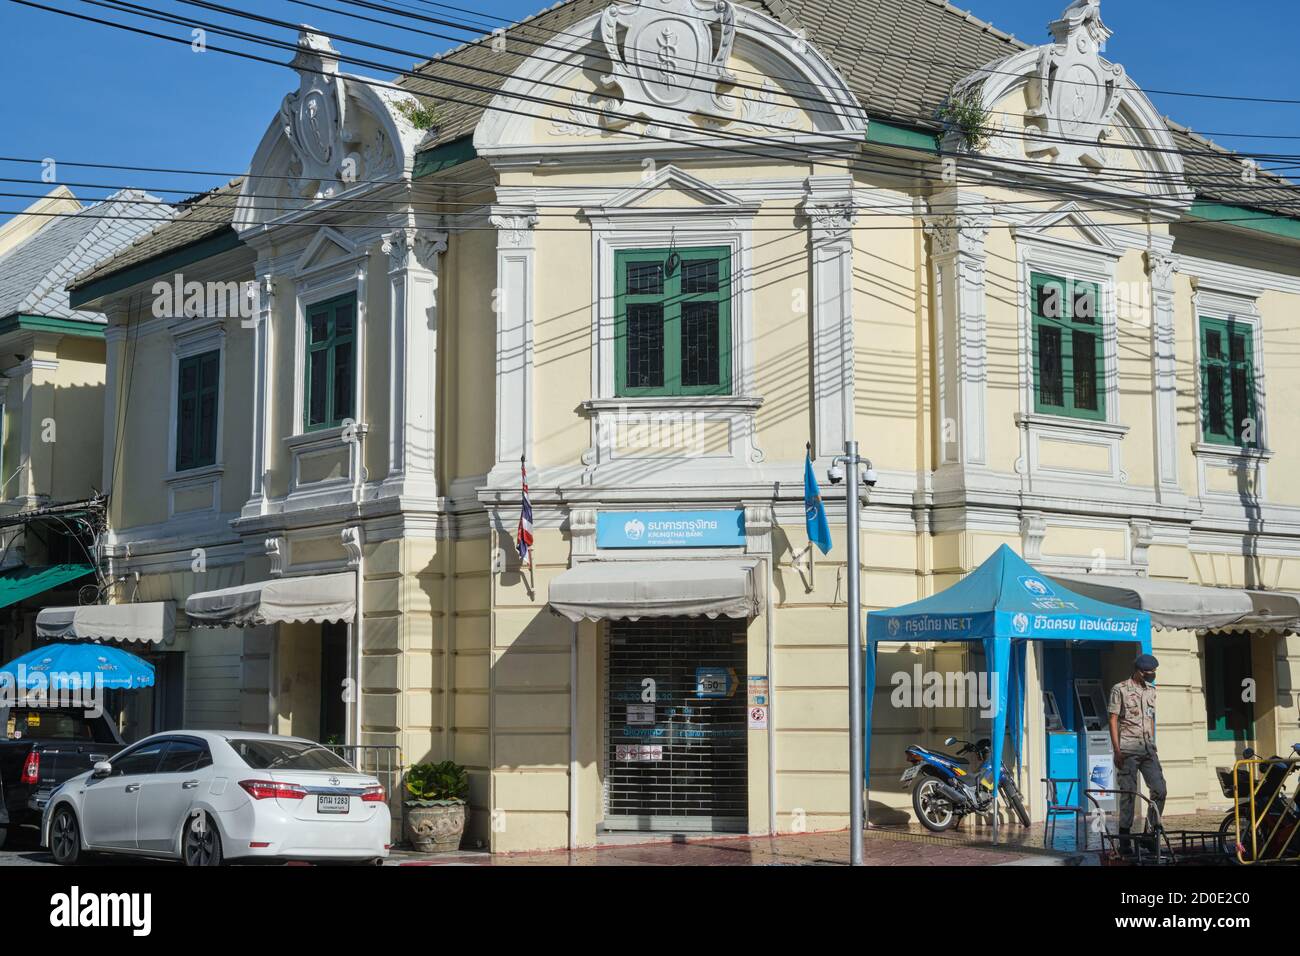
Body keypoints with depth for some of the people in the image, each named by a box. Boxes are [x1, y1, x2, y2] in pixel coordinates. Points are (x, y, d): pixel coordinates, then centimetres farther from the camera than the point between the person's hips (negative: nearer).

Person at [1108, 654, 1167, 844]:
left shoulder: (1151, 690, 16)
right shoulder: (1120, 690, -2)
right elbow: (1113, 720, -5)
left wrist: (1153, 746, 17)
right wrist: (1117, 751, -11)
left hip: (1147, 749, 6)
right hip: (1128, 749, -6)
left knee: (1160, 790, -1)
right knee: (1128, 792, -5)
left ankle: (1150, 833, 8)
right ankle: (1124, 834, 2)